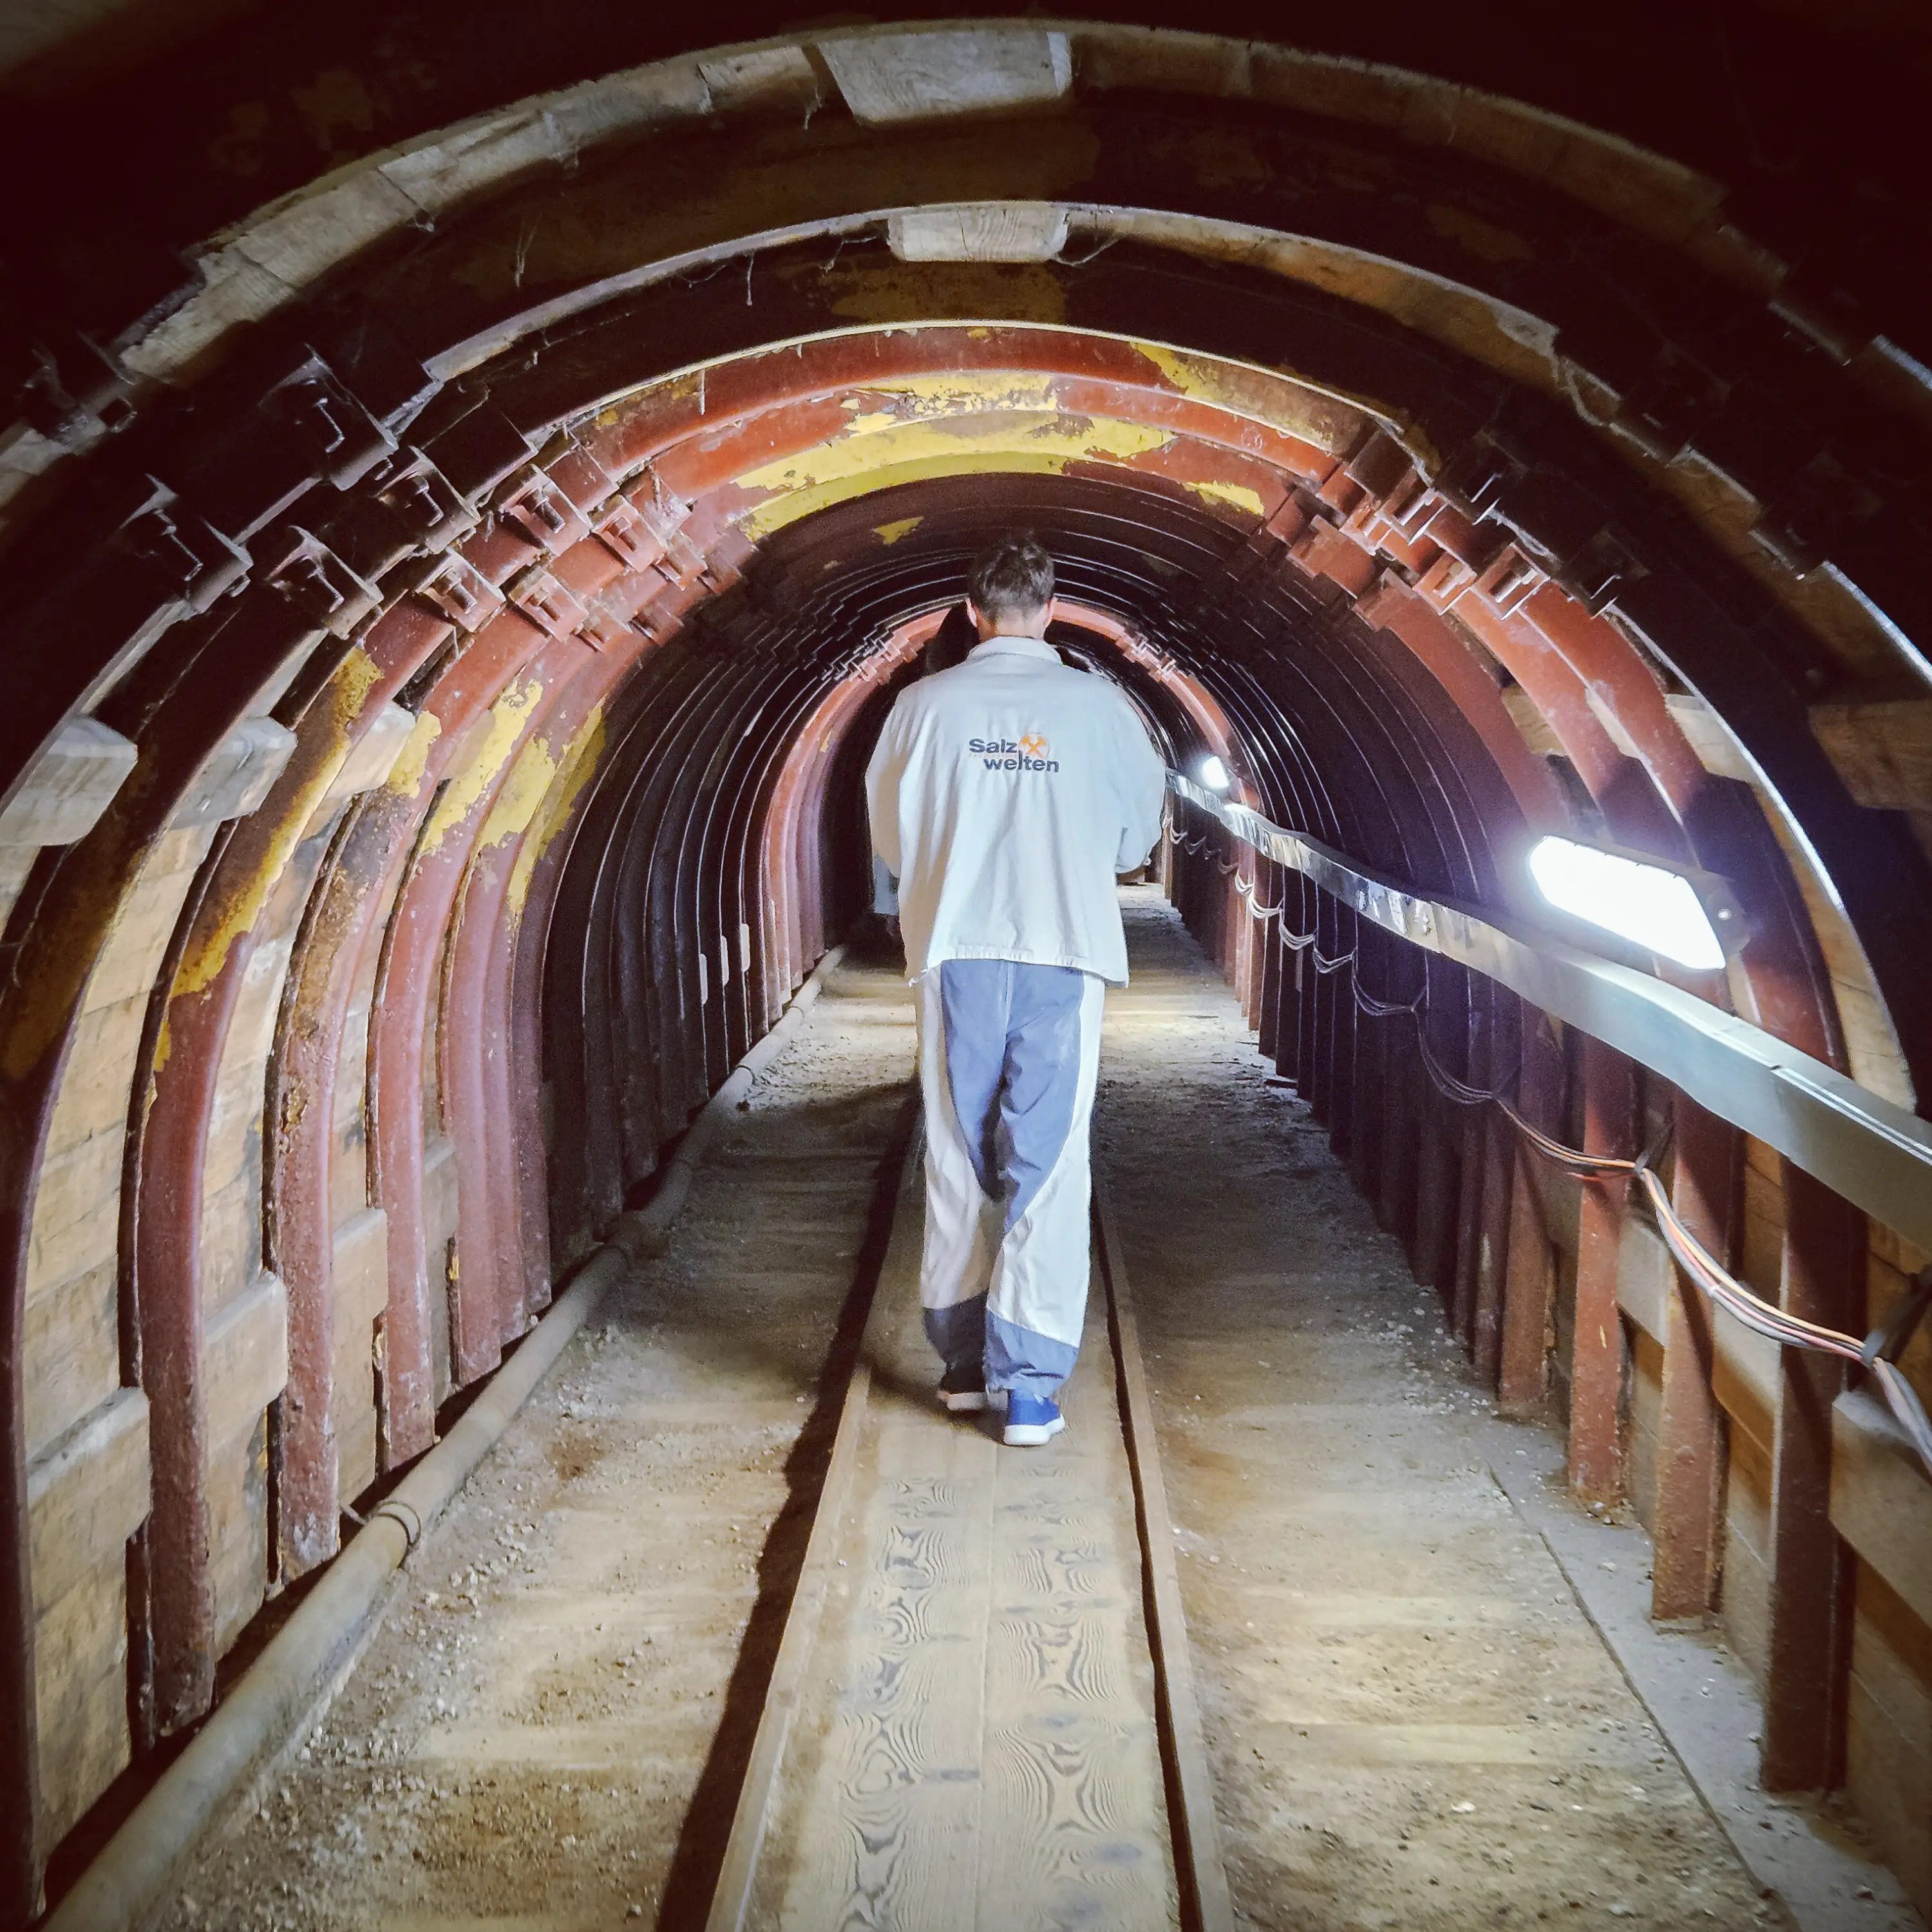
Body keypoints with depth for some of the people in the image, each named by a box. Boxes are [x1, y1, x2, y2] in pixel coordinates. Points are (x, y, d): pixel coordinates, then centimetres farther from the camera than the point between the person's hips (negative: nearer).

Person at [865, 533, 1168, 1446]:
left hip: (956, 951, 1)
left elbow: (889, 839, 8)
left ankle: (964, 1360, 21)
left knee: (958, 1158, 13)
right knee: (1047, 1165, 1)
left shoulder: (925, 703, -1)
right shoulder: (1098, 704, -2)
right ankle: (1029, 1381, -2)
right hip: (1064, 955, -1)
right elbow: (1135, 837, 8)